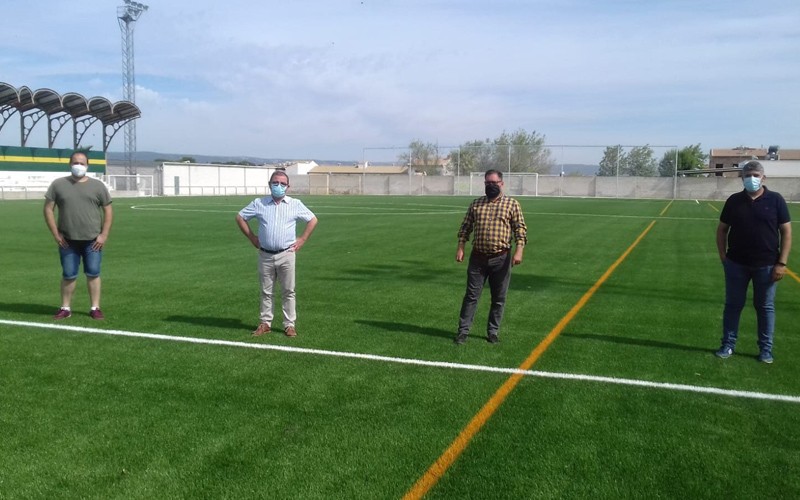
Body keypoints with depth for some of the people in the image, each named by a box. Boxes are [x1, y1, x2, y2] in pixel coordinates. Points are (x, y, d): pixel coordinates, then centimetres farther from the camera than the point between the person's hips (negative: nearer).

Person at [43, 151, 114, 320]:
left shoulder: (97, 186, 4)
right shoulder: (58, 184, 4)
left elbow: (108, 211, 5)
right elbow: (48, 209, 5)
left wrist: (104, 235, -3)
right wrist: (56, 234, -2)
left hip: (93, 241, 0)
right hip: (67, 241, 0)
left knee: (93, 274, 3)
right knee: (68, 275, 6)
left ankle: (95, 308, 11)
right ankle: (65, 308, 17)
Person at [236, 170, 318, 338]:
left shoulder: (295, 204, 2)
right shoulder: (259, 203, 4)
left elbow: (313, 220, 10)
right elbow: (240, 217, 12)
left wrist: (302, 239, 3)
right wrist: (252, 237, 7)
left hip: (286, 255, -1)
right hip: (265, 255, 1)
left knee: (288, 291, 3)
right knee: (266, 291, 9)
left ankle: (289, 324, 11)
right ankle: (265, 323, 19)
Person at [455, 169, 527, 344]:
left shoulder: (512, 204, 0)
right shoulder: (475, 204, 8)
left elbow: (520, 229, -3)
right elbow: (465, 228, 11)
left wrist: (519, 251, -14)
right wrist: (460, 248, 0)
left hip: (501, 258, -1)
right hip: (478, 257, 1)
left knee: (498, 298, 7)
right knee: (471, 295, 3)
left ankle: (493, 332, 19)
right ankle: (463, 330, 8)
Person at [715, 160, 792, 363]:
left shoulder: (775, 200, -3)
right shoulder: (734, 201, 2)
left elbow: (786, 232, -3)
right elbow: (722, 230, 8)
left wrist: (782, 262, -8)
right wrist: (723, 256, -1)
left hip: (766, 265, -1)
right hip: (736, 264, 1)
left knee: (765, 307, 8)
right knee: (733, 305, 9)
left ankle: (766, 349, 19)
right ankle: (728, 345, 19)